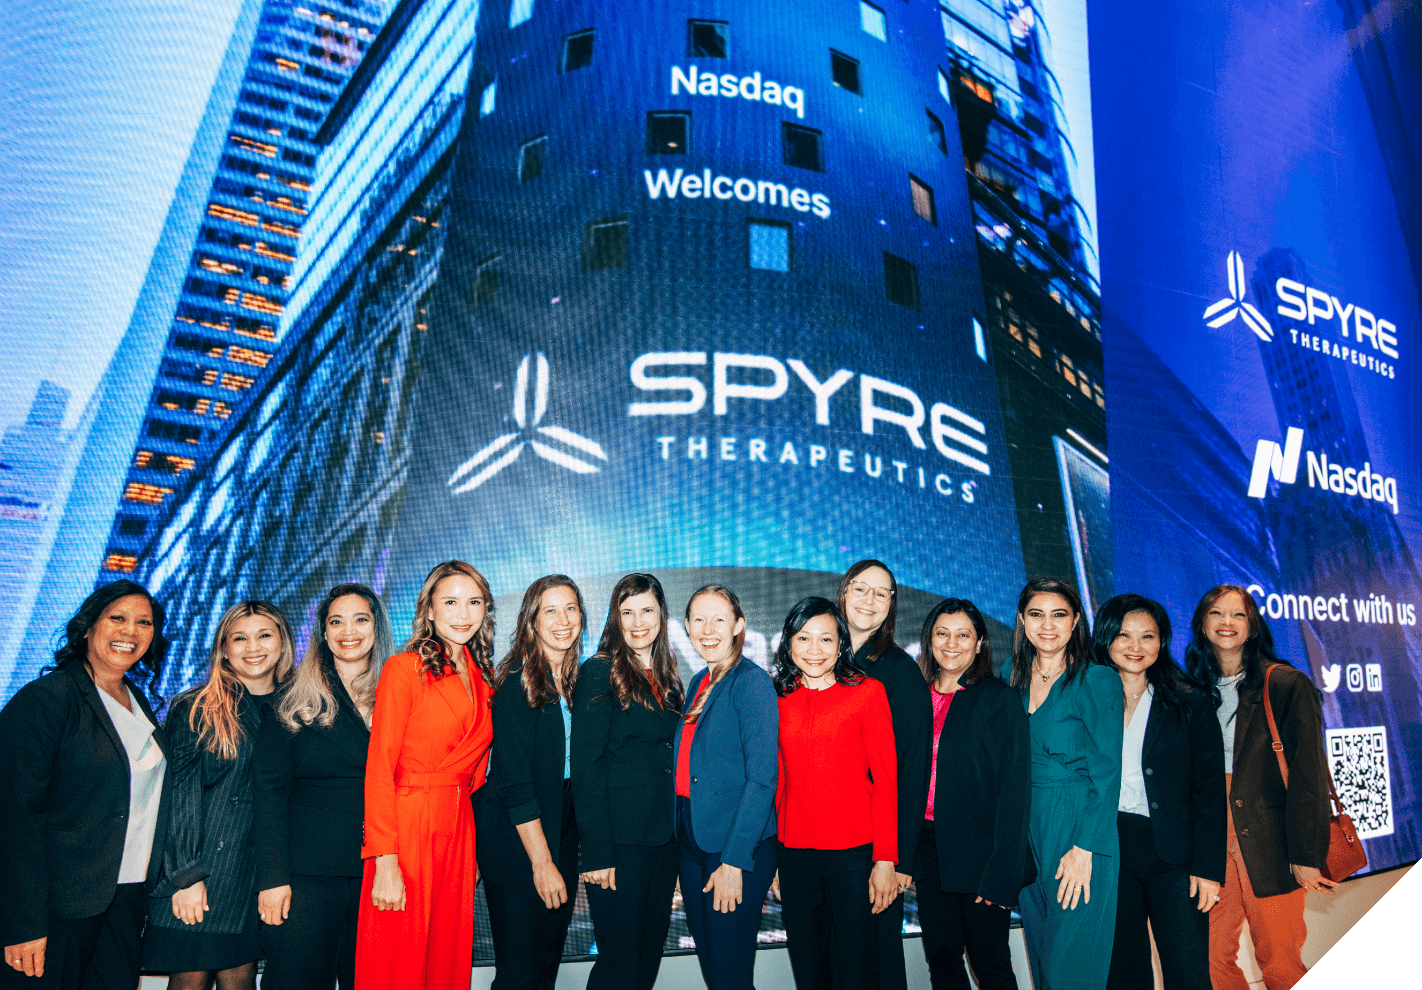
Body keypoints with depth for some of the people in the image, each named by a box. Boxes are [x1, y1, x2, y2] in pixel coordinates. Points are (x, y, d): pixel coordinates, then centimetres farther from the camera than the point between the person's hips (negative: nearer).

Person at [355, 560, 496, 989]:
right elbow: (379, 769, -12)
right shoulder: (403, 669, -9)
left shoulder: (483, 677, 9)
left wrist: (475, 852, 9)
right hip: (407, 830, -6)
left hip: (459, 835, 6)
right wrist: (385, 863, -16)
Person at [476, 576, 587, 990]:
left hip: (562, 835, 7)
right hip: (517, 846, -7)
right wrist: (542, 862, -17)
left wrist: (564, 856, 8)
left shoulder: (575, 682, 6)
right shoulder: (517, 684, -15)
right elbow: (514, 783, -17)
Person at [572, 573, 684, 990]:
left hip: (665, 838, 6)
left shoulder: (667, 678, 11)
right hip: (619, 839, -6)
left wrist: (679, 835, 8)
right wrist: (596, 854, -16)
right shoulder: (599, 672, -9)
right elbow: (586, 768, -12)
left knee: (651, 954, 16)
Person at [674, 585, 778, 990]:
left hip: (738, 848, -7)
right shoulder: (699, 683, 10)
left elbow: (762, 777, -17)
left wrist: (734, 861, -19)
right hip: (693, 842, 7)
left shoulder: (752, 682, -13)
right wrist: (684, 835, 7)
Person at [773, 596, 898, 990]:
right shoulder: (779, 700, 6)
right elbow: (778, 780, 10)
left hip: (854, 853, -3)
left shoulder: (867, 692, -3)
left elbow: (886, 777, -4)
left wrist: (885, 858, -8)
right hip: (794, 853, 3)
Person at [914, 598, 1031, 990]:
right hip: (930, 848, 5)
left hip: (979, 852, -4)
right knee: (940, 957, 12)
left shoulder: (998, 698, -8)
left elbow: (1014, 789, -12)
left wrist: (1001, 871, -16)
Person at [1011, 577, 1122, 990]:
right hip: (1026, 830, 5)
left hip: (1079, 831, -5)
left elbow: (1106, 773, -11)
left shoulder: (1098, 680, -9)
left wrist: (1084, 848, -16)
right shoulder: (1015, 679, 7)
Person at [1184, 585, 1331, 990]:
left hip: (1268, 843, -3)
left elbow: (1309, 773, -7)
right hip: (1209, 842, 4)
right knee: (1213, 957, 5)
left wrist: (1307, 854, -11)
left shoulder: (1286, 685, -3)